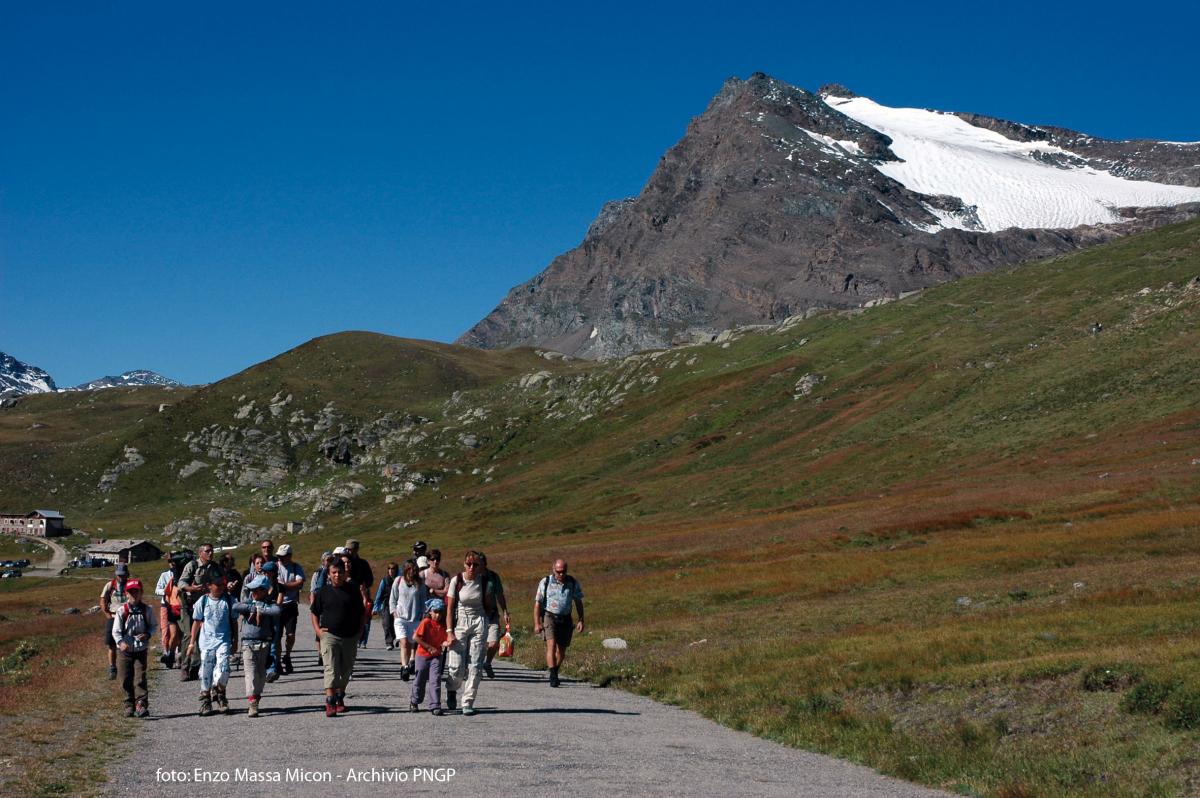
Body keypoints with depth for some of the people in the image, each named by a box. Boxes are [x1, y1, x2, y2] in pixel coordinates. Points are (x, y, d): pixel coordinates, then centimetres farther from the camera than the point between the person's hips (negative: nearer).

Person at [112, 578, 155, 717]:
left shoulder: (146, 610, 0)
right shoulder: (121, 611, -4)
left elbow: (153, 626, 12)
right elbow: (116, 631, -5)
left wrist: (147, 634, -10)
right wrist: (121, 642, -23)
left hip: (141, 650, 0)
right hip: (125, 650, 0)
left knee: (140, 678, -9)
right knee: (126, 680, 5)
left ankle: (142, 706, -10)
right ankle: (129, 706, 18)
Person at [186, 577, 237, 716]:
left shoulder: (229, 600, 3)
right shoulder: (203, 601, 1)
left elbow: (233, 621, 10)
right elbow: (197, 622, 8)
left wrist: (235, 641, 10)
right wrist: (192, 643, 9)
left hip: (224, 640, 0)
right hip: (206, 640, 1)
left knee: (223, 667, -17)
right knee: (206, 670, 3)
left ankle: (219, 692, 5)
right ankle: (205, 700, 16)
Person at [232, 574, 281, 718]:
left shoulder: (269, 604, 4)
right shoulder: (247, 603, 7)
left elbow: (278, 611, -19)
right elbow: (235, 607, -13)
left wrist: (260, 611, -15)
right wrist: (254, 608, -12)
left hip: (264, 643, 1)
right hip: (248, 643, 0)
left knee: (261, 673, 8)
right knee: (251, 673, -8)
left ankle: (256, 697, 23)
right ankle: (253, 705, -12)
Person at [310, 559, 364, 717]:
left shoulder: (353, 591, 7)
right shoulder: (323, 592, 4)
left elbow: (361, 613, 15)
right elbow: (315, 613, 11)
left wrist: (359, 630, 5)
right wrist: (317, 629, -3)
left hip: (350, 637, 3)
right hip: (329, 635, -2)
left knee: (346, 670, 13)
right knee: (331, 669, -14)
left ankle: (340, 698, 31)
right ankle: (330, 701, -21)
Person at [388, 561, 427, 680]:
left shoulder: (420, 583, 7)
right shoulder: (398, 581, 6)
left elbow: (423, 600, 14)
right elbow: (392, 600, 12)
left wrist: (422, 614, 5)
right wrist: (394, 612, 1)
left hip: (415, 619, 1)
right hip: (401, 617, -1)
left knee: (410, 644, 3)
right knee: (404, 642, -15)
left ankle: (410, 664, 14)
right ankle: (404, 667, -23)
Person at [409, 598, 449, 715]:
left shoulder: (443, 625, 2)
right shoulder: (426, 622, -12)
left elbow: (444, 640, 7)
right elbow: (415, 637, -17)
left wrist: (445, 643, -18)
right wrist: (429, 647, -17)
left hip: (436, 656, 3)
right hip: (423, 655, -3)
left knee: (435, 680, -10)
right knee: (420, 680, 11)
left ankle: (435, 706, -9)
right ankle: (414, 702, 33)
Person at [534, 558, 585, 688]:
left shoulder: (573, 583, 0)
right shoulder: (545, 583, -6)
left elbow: (578, 602, 10)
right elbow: (537, 604, -3)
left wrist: (581, 620, 2)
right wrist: (537, 624, -9)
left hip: (565, 619, 3)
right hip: (549, 616, -3)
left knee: (561, 650, 8)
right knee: (551, 645, -19)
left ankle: (555, 674, 29)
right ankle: (553, 677, -24)